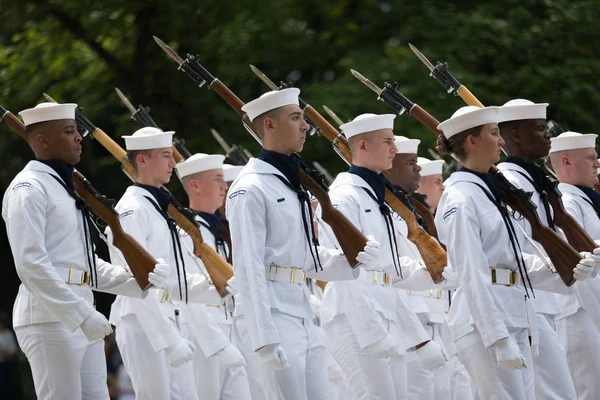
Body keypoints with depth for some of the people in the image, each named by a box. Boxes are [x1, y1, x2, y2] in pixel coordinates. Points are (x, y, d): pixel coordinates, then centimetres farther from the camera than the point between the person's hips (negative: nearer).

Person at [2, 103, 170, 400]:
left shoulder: (65, 186, 20)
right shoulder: (28, 189, -10)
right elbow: (31, 264, -19)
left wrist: (137, 279, 9)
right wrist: (82, 314, -22)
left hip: (81, 318, 9)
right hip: (50, 318, -9)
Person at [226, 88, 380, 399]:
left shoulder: (292, 184, 18)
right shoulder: (250, 189, -10)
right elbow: (248, 267, -16)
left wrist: (353, 257, 2)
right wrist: (265, 339, -21)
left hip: (302, 313, 9)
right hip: (272, 313, -9)